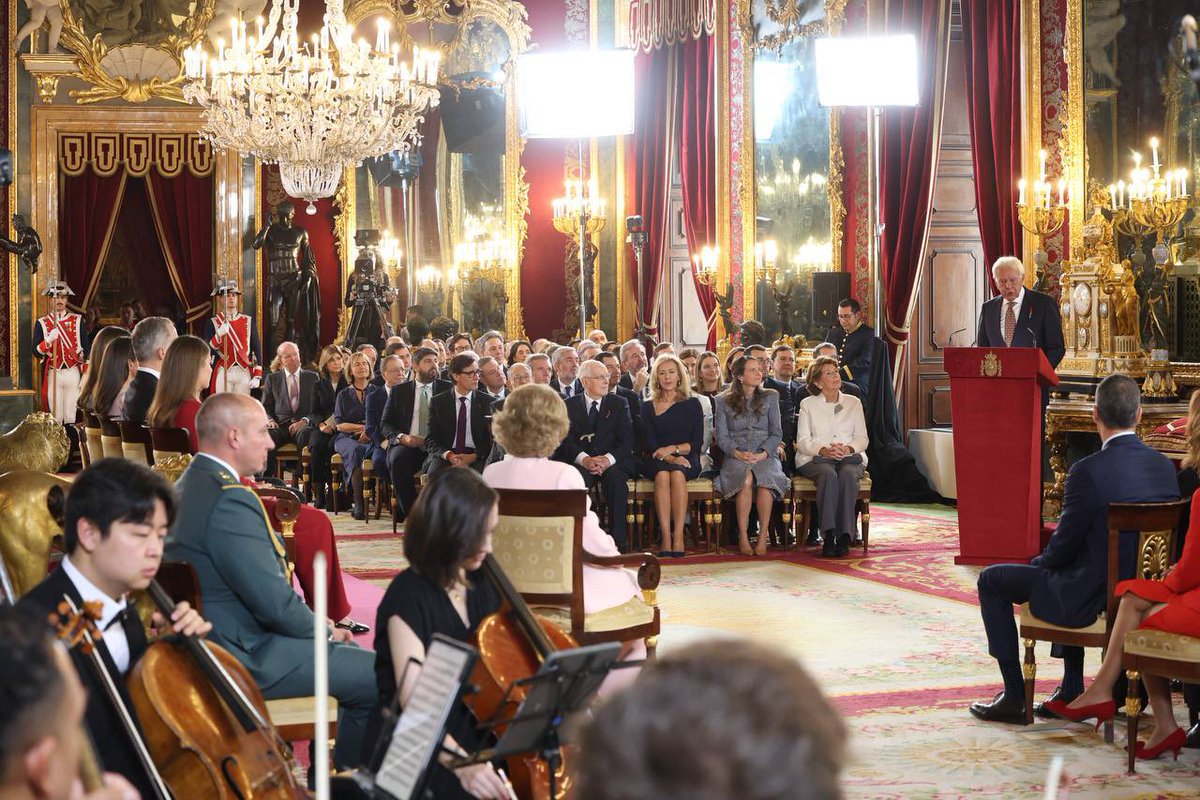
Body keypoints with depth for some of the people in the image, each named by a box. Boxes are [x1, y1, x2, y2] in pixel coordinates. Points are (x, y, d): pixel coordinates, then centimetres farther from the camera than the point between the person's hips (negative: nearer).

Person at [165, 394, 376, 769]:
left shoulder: (191, 485, 9)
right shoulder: (230, 501, -24)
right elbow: (275, 603, -25)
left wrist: (315, 623, 9)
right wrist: (324, 630, -6)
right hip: (244, 659, -11)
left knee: (353, 654, 23)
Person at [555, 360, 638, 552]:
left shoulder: (619, 404, 11)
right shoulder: (569, 406, 10)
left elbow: (627, 441, 0)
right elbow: (567, 440, -2)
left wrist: (608, 459, -20)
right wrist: (584, 459, -22)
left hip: (612, 462, 0)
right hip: (579, 462, 0)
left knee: (615, 476, -34)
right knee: (578, 476, -35)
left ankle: (618, 541, -30)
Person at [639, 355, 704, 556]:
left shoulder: (692, 404, 13)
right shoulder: (648, 407, 13)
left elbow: (697, 443, 5)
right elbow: (649, 444, 2)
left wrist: (673, 449, -11)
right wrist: (669, 458, -15)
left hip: (686, 460, 0)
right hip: (656, 461, 0)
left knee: (677, 474, -35)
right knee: (662, 474, -34)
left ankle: (678, 537, -39)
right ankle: (665, 538, -40)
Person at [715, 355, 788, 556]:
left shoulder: (770, 397, 14)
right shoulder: (723, 401, 11)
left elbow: (776, 433, 8)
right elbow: (721, 436, 5)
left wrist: (763, 454, -10)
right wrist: (738, 453, -14)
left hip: (765, 456, 1)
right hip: (735, 457, -1)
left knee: (766, 478, -35)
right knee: (746, 478, -36)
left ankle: (763, 536, -29)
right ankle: (743, 537, -29)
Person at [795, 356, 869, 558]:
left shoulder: (854, 403, 20)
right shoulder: (808, 404, 14)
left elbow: (862, 438, 13)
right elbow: (802, 441, 4)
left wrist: (849, 448, -10)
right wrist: (822, 450, -15)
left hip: (849, 458, 1)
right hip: (815, 459, -1)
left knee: (848, 474, -35)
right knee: (828, 474, -37)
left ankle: (845, 536, -38)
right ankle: (829, 535, -41)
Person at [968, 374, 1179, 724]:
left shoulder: (1088, 471, -23)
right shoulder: (1165, 466, -3)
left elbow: (1063, 547, -15)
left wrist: (1039, 561, 9)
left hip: (1092, 598, -7)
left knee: (991, 580, 12)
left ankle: (1014, 696, 13)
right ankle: (1072, 689, 38)